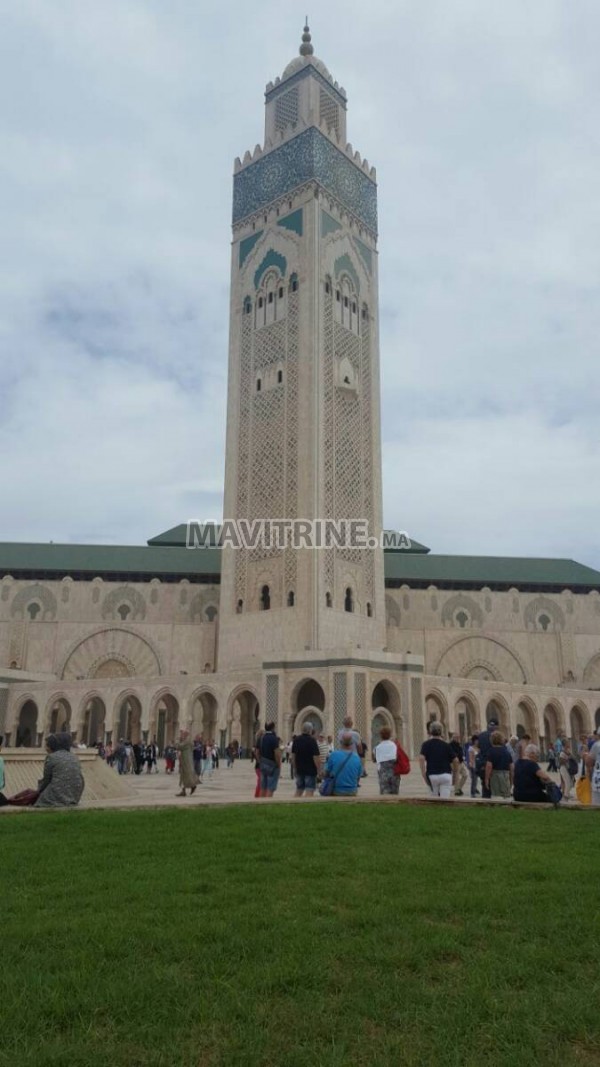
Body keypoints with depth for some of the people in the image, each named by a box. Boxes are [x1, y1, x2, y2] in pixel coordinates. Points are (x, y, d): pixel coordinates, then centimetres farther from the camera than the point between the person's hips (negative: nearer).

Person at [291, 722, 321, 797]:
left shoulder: (296, 740, 4)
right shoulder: (312, 741, -14)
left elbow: (293, 756, 10)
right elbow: (316, 757, -17)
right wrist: (318, 769, -6)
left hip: (299, 769, 6)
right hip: (311, 770, -6)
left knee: (299, 790, 16)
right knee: (309, 791, -3)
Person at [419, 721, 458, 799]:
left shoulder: (426, 744, 1)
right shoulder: (446, 745, 6)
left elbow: (421, 758, -14)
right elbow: (456, 760, 4)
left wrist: (423, 773, -8)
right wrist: (452, 770, 21)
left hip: (432, 775, 0)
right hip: (445, 775, 0)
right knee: (445, 800, -3)